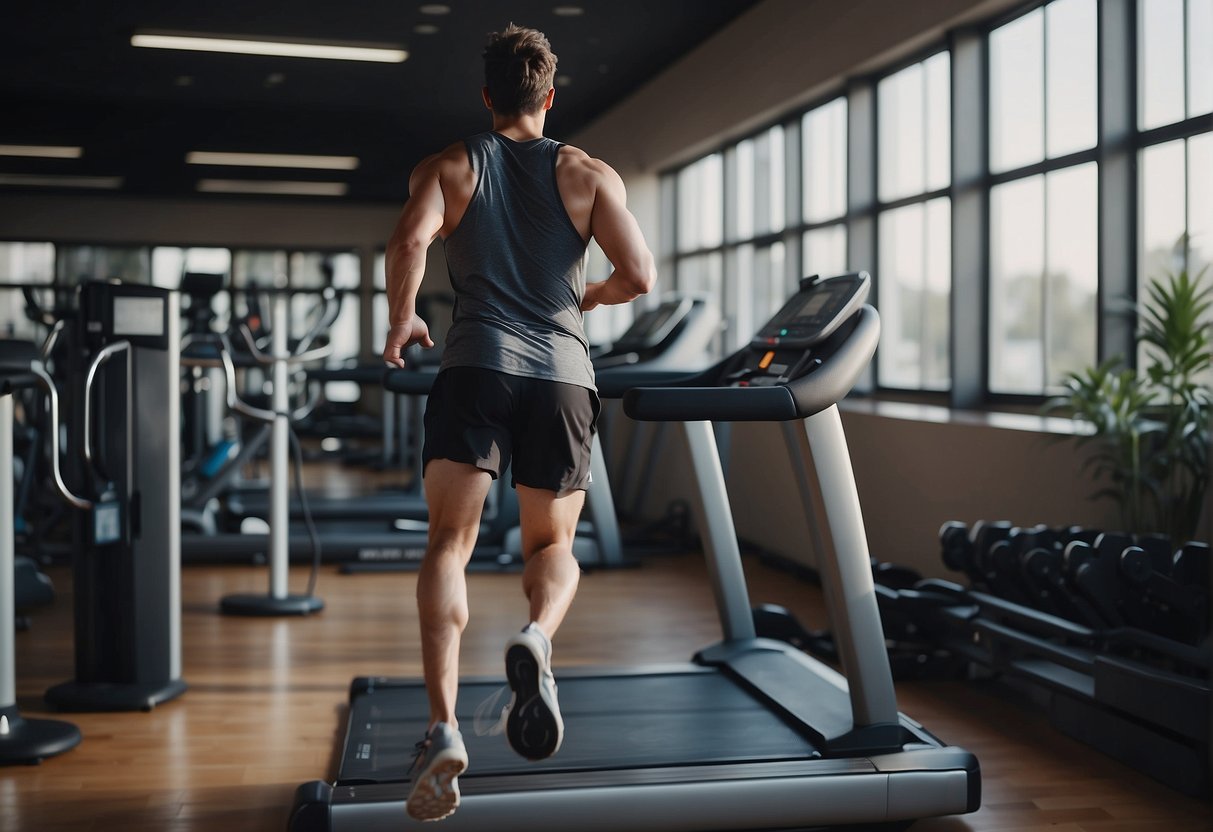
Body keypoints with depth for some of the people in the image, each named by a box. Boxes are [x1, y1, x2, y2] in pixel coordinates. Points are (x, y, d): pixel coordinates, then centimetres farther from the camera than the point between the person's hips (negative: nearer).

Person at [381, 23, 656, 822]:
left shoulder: (449, 167, 12)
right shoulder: (589, 174, 13)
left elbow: (411, 240, -7)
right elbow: (640, 276, 4)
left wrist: (402, 322, 8)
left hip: (477, 366, -1)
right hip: (563, 372, 1)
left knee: (450, 542, -3)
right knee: (553, 545, 13)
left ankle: (443, 726, -21)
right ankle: (538, 639, -21)